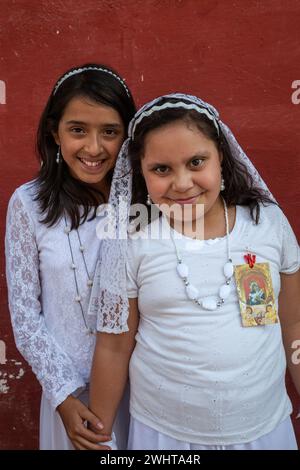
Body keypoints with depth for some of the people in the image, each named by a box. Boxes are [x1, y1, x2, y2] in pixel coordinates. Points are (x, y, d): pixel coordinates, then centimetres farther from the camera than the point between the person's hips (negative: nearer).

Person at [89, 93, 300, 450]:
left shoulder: (269, 221, -9)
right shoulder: (131, 241, -14)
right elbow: (113, 347, -6)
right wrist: (99, 435, 2)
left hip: (266, 425, 2)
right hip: (163, 432, -1)